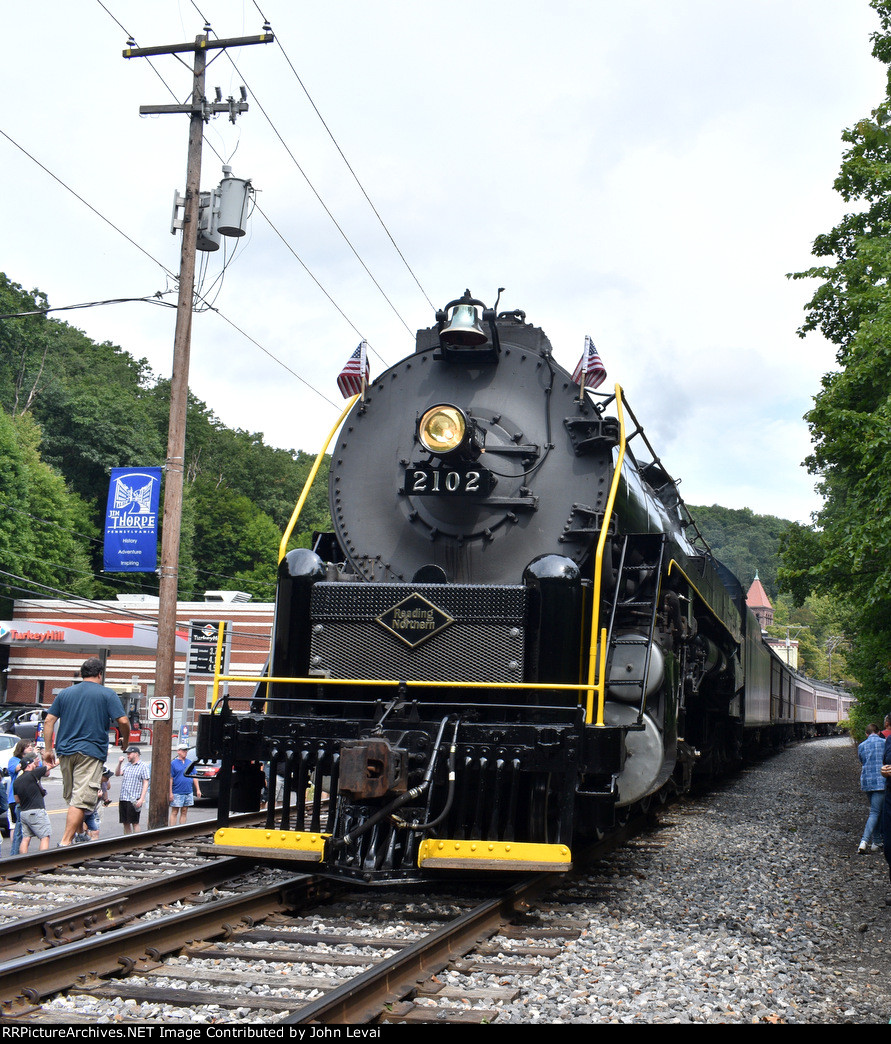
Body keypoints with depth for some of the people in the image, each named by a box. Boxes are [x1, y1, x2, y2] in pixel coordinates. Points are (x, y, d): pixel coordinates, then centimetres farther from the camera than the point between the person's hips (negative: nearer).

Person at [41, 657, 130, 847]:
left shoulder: (65, 693, 13)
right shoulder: (108, 694, 0)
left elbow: (49, 721, 8)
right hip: (91, 753, -5)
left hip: (65, 752, 5)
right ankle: (65, 842, -16)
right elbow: (123, 721, -8)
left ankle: (79, 835, 29)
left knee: (72, 798, 19)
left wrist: (48, 749, 11)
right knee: (80, 801, -8)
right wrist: (125, 741, 10)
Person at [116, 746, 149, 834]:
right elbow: (117, 774, 6)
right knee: (125, 823, 10)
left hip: (134, 800, -6)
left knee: (135, 823, -4)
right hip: (123, 799, 6)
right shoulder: (126, 765, 16)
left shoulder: (143, 767, -2)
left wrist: (141, 799, -14)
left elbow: (145, 783, -6)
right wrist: (119, 763, -9)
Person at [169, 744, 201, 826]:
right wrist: (170, 793, -12)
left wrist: (198, 789, 9)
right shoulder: (173, 763, -3)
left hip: (188, 792, 5)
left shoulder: (190, 763, 12)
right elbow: (170, 779, -7)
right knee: (174, 813, -2)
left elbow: (194, 777, 16)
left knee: (184, 813, 9)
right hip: (177, 793, -5)